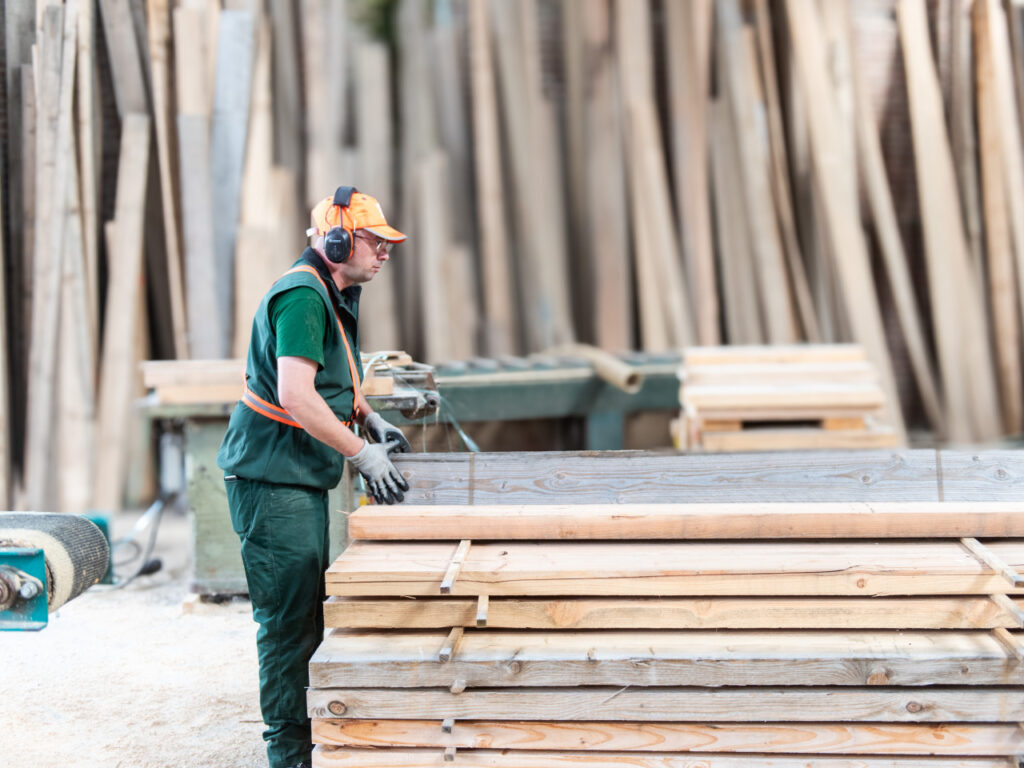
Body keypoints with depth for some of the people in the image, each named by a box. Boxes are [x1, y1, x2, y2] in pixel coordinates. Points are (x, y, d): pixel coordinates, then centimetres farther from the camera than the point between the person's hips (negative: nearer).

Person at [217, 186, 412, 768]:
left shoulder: (333, 296, 15)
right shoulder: (302, 295, -19)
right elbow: (296, 395, -28)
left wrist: (371, 420, 16)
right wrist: (363, 454, -24)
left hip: (304, 479, 11)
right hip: (273, 479, -11)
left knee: (307, 611, 17)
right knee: (289, 617, -5)